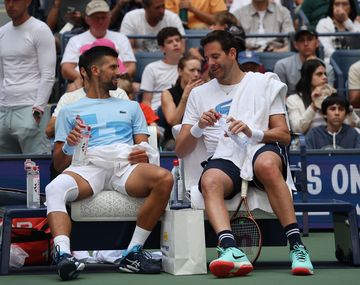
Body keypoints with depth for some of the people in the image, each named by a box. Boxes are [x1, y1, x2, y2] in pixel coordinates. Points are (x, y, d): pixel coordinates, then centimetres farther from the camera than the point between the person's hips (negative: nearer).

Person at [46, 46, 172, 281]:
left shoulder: (130, 107, 34)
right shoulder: (70, 111, 27)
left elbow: (143, 146, 22)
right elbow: (59, 164, 18)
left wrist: (143, 154, -3)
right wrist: (68, 145, -5)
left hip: (125, 165, 2)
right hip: (88, 166, -1)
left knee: (165, 178, -33)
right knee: (54, 189, -36)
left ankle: (134, 253, -29)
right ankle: (64, 255, -52)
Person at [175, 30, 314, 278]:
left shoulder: (265, 83, 17)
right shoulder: (199, 94, 23)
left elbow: (285, 136, 8)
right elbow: (181, 150, 17)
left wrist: (253, 133, -11)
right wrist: (198, 127, -4)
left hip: (261, 150, -1)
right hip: (224, 159, 2)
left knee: (266, 164, -39)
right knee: (210, 181, -35)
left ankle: (297, 246, -38)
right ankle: (230, 250, -54)